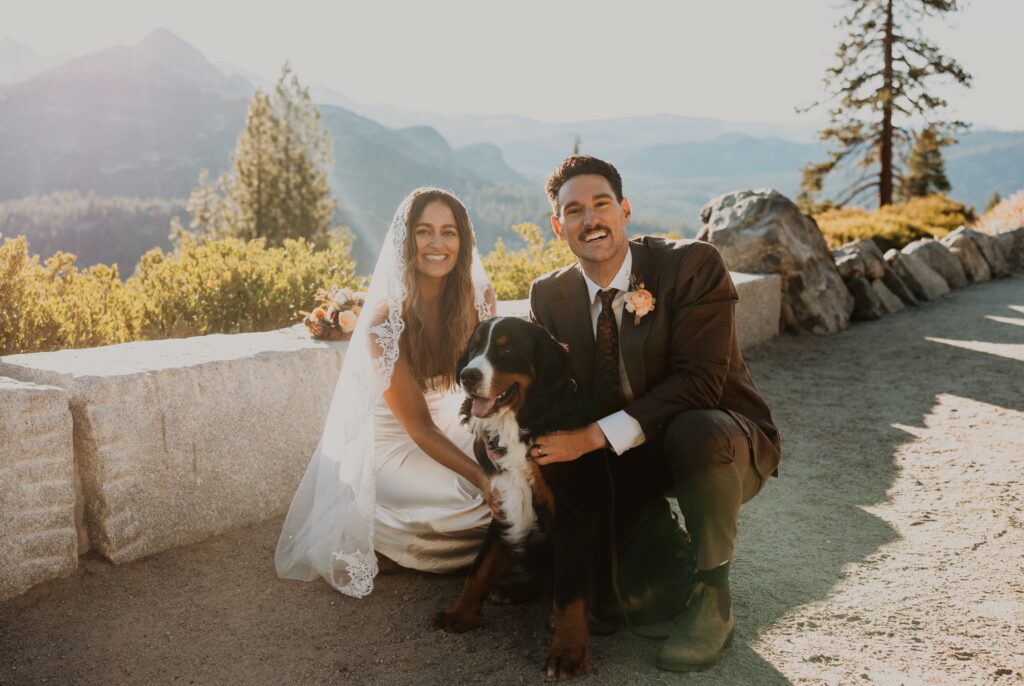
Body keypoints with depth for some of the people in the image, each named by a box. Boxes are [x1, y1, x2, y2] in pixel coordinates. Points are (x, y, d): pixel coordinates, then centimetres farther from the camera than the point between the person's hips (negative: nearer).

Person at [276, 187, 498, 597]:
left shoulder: (477, 299, -10)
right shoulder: (385, 320, -24)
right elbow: (418, 426, -21)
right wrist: (481, 477, -32)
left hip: (450, 429, 6)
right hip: (390, 444, -5)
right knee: (476, 497, -26)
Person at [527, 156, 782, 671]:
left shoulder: (694, 265, -18)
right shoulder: (549, 296, -2)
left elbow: (700, 381, -27)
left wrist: (598, 435, -33)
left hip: (716, 441, -4)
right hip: (623, 457, 5)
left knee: (694, 431, -38)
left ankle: (712, 599, -13)